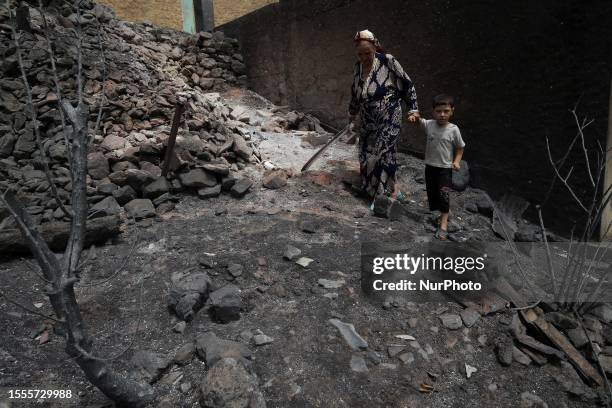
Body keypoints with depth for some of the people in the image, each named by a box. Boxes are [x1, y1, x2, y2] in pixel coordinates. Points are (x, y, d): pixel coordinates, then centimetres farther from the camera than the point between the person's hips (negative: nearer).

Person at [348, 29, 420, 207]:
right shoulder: (357, 67, 4)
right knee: (366, 155, 6)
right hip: (368, 122, 6)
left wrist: (413, 110, -7)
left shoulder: (387, 61, -13)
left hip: (389, 119, -6)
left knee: (383, 154, -12)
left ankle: (393, 191, 2)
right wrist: (352, 116, 29)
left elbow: (407, 85, -6)